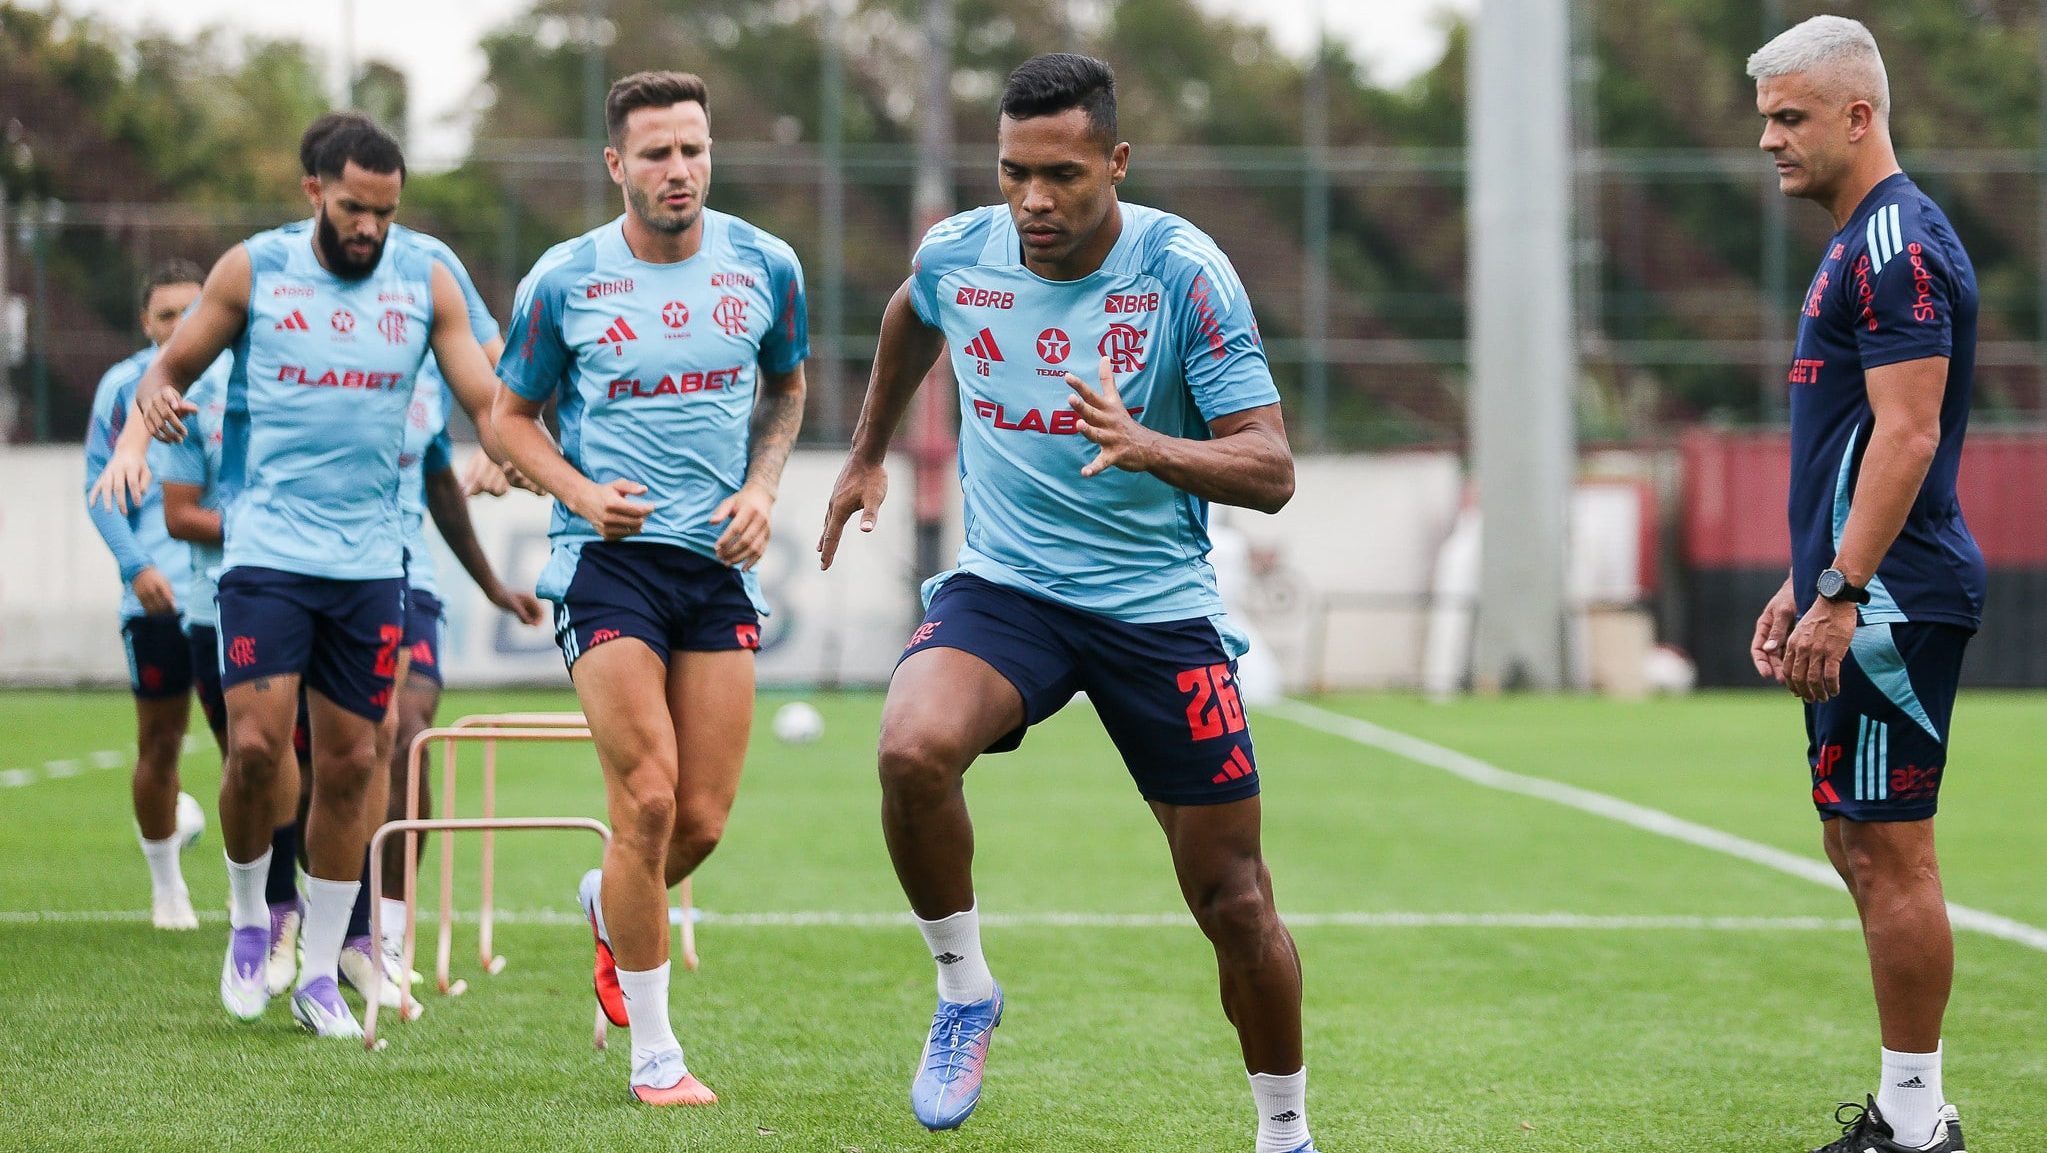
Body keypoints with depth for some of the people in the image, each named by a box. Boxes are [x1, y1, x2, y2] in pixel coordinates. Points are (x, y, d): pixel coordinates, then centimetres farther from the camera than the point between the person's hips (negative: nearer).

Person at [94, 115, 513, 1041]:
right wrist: (153, 407, -16)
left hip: (370, 557, 2)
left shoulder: (426, 281, 5)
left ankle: (319, 974, 15)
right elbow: (171, 367, 7)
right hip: (266, 547, -2)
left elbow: (487, 403, 5)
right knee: (256, 745, -14)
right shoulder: (253, 270, 1)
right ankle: (248, 920, 12)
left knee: (350, 762, 3)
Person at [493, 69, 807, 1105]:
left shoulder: (764, 266, 3)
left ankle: (610, 908, 37)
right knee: (647, 800, -14)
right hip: (607, 554, -3)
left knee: (701, 822, 0)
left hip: (718, 559, 3)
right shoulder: (563, 280, -3)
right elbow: (512, 414, 9)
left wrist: (761, 489, 4)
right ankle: (653, 1054, -1)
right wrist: (579, 492, -10)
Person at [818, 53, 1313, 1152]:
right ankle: (964, 989, -6)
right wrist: (867, 453, 30)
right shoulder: (955, 255, -4)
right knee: (911, 748, -31)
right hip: (1003, 586, 2)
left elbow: (1270, 468, -17)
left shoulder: (1184, 272, -15)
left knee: (1233, 901, 1)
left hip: (1159, 604, -1)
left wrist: (1150, 449, -35)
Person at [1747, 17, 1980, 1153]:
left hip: (1888, 602, -11)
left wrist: (1838, 595, -24)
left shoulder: (1898, 245, -14)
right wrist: (1799, 584, 24)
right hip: (1859, 600, 11)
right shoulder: (1857, 245, 18)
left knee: (1889, 852, -7)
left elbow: (1907, 435, -21)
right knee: (1859, 845, 12)